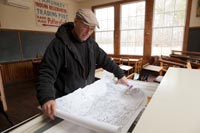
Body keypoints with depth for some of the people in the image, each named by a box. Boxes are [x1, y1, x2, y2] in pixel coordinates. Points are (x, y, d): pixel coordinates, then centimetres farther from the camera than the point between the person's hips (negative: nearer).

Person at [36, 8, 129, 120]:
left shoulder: (91, 43, 1)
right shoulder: (59, 44, -20)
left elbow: (104, 60, 7)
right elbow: (46, 73, -25)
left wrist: (120, 75, 5)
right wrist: (46, 98, -40)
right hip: (66, 100, -5)